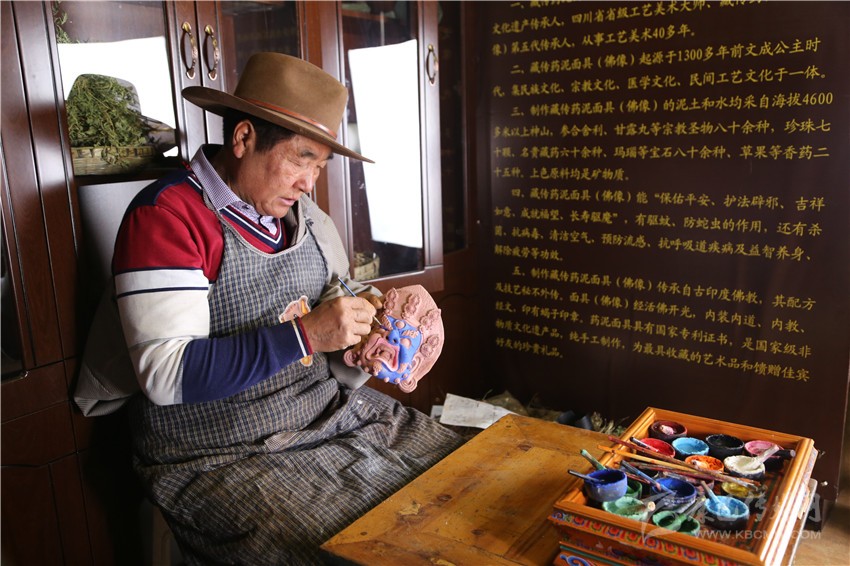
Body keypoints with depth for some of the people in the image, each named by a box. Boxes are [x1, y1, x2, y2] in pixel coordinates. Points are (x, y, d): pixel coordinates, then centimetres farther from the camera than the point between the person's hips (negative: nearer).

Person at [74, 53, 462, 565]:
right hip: (220, 459, -6)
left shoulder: (304, 214, 8)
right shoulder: (166, 214, -14)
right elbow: (168, 373, -22)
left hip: (336, 413, 7)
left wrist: (363, 312, -4)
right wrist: (305, 334, -25)